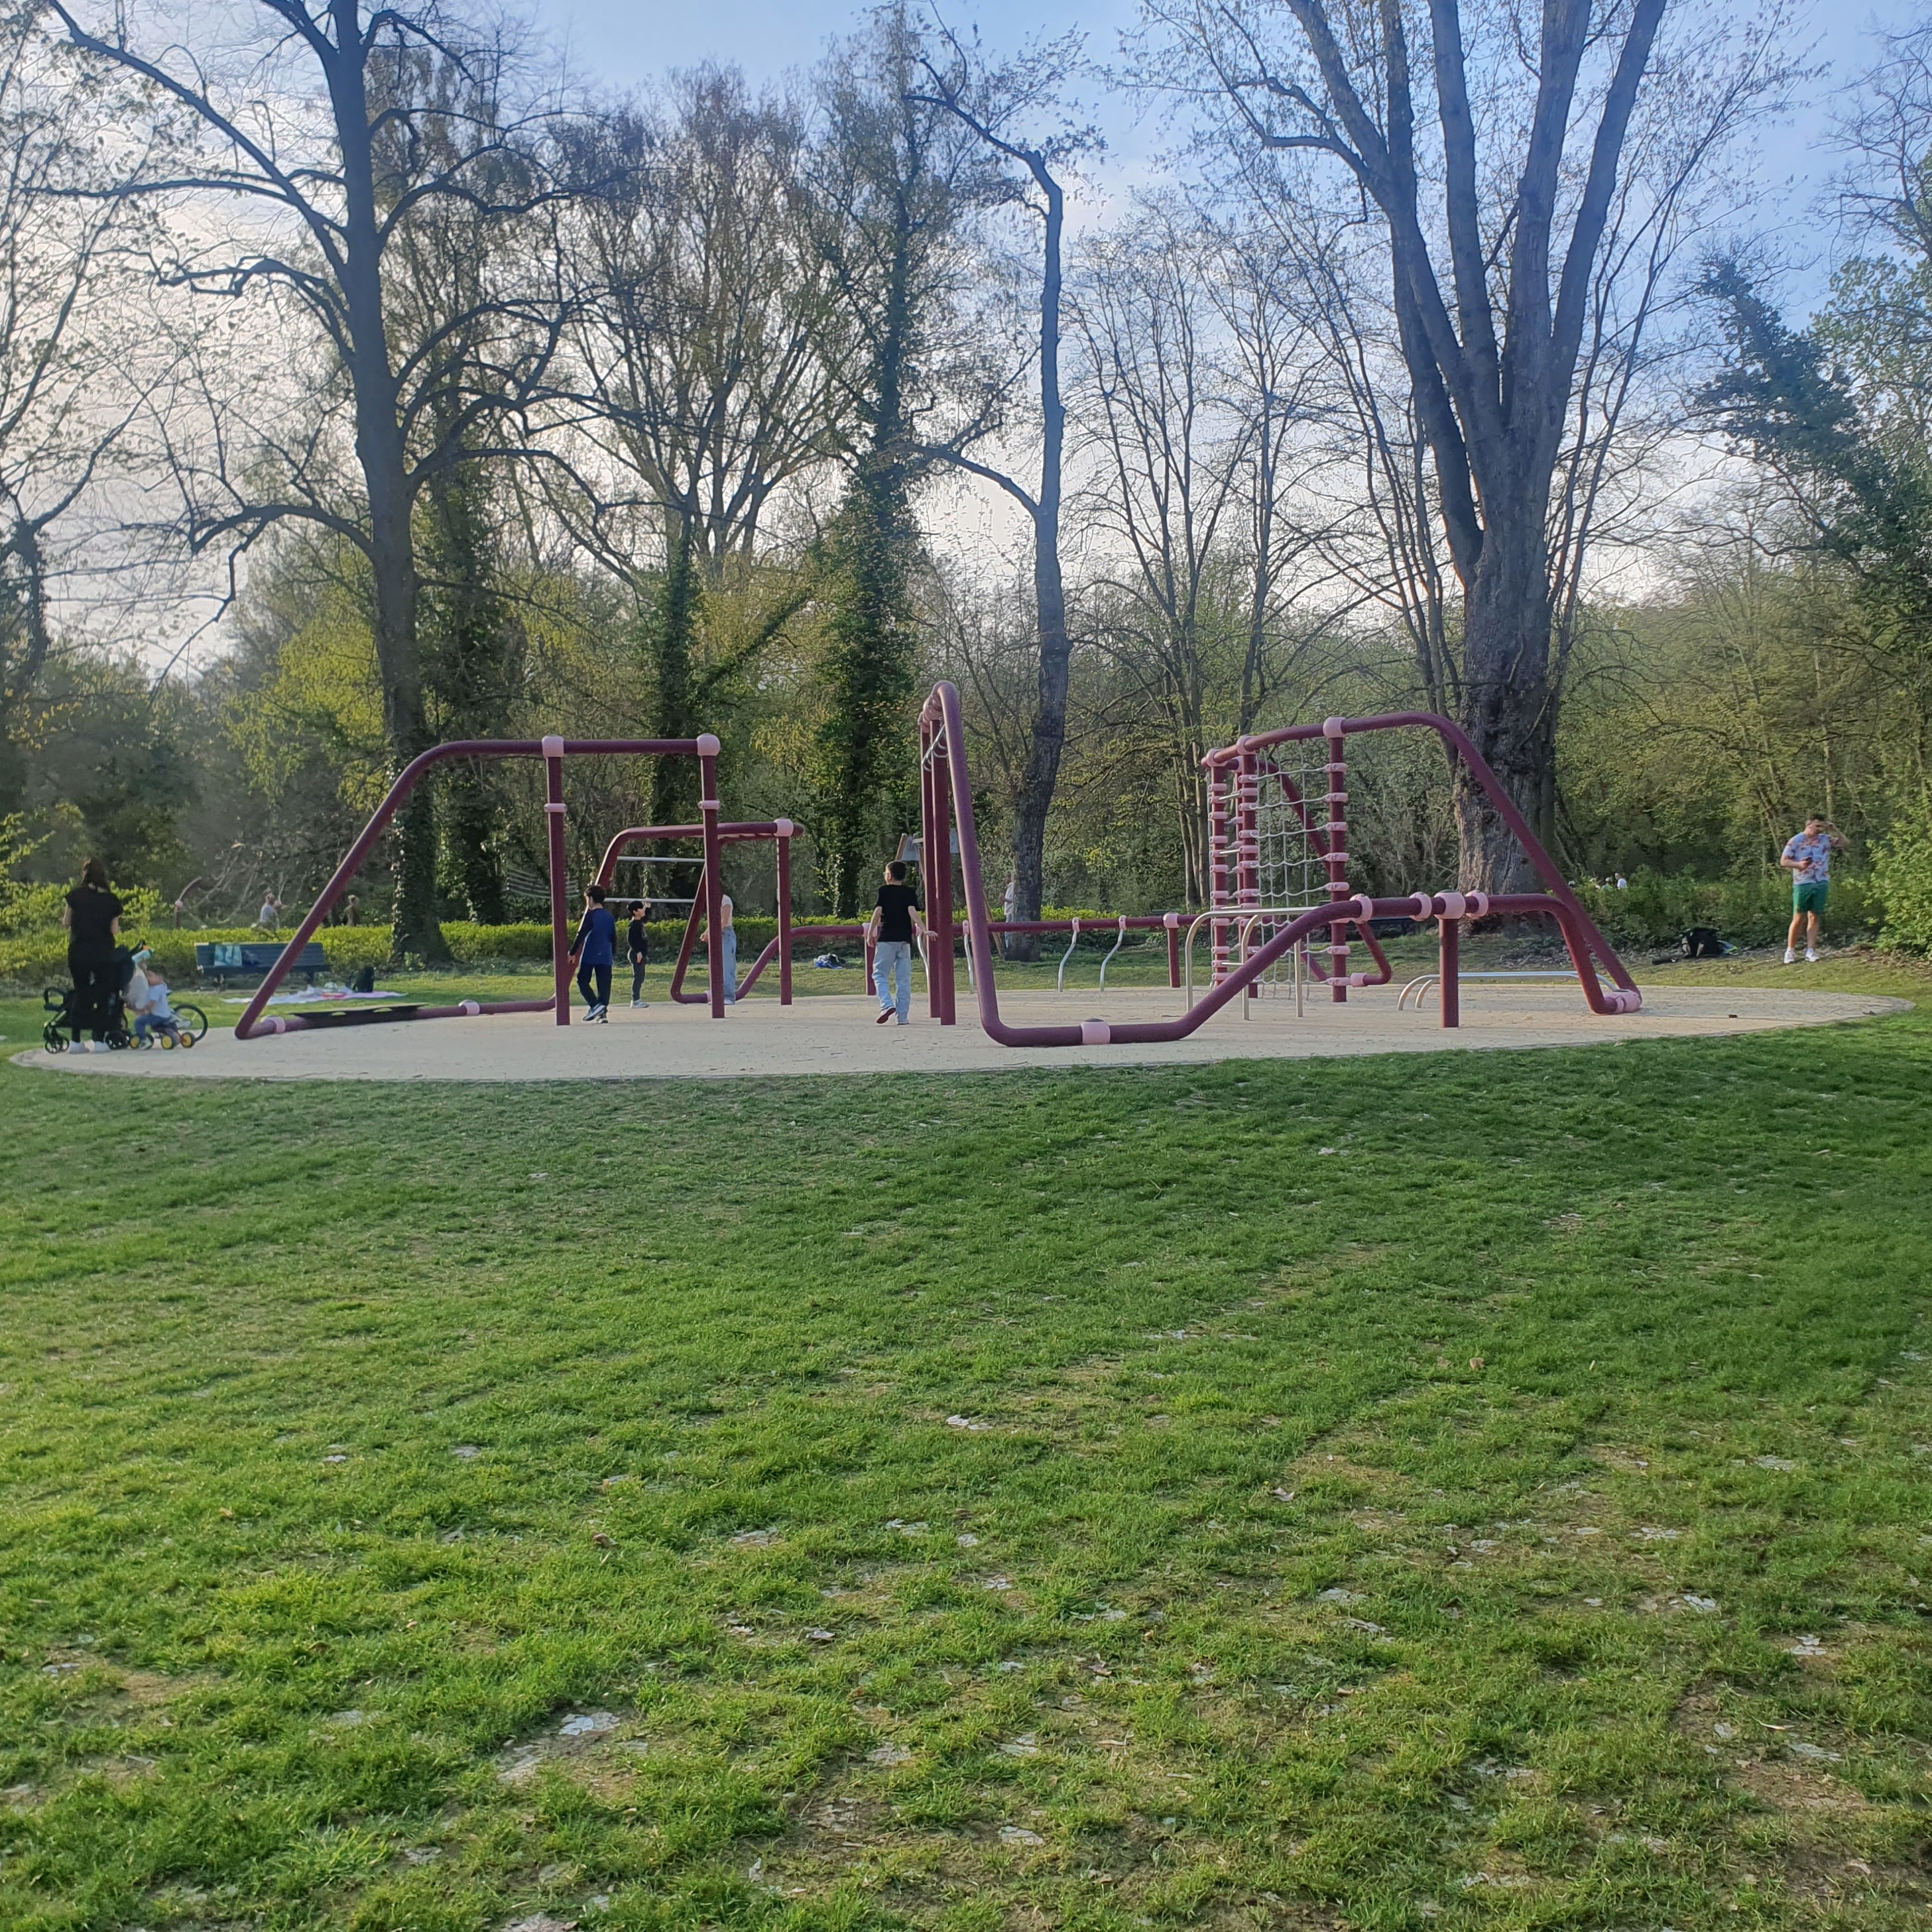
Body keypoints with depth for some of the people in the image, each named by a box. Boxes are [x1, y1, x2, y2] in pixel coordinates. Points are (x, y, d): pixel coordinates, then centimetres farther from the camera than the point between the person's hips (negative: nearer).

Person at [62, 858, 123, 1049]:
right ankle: (100, 1040, 2)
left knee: (80, 995, 13)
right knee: (104, 997, 8)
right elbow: (114, 931, -2)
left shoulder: (76, 895, -2)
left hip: (78, 952, 1)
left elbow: (66, 923, 4)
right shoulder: (112, 900, -1)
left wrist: (65, 913, 24)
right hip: (103, 954, -1)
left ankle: (76, 1040, 11)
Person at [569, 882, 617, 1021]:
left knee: (583, 981, 5)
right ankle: (603, 1013, 4)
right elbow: (614, 937, 15)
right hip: (605, 957, 5)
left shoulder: (591, 915, -10)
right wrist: (613, 954, 23)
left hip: (590, 956, -5)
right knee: (604, 985, 6)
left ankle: (595, 1004, -14)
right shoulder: (609, 916, 9)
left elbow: (581, 935, -13)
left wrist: (573, 952, -8)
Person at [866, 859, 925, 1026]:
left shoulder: (884, 891, 2)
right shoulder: (910, 892, 7)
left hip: (886, 939, -3)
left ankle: (887, 1004, -17)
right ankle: (903, 1017, 4)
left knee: (880, 974, 6)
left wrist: (870, 933, -1)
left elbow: (878, 912, -7)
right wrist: (924, 929, -10)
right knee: (904, 979, 5)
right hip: (905, 940, 3)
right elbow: (913, 912, -7)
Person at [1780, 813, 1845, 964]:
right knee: (1798, 918, -3)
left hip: (1821, 884, 3)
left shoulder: (1826, 839, 8)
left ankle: (1811, 950, 6)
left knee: (1814, 917, 5)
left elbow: (1844, 845, 13)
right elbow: (1783, 861, -1)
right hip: (1802, 884, -3)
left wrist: (1835, 831, 0)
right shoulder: (1795, 841, -2)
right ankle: (1790, 950, 4)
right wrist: (1799, 864, -18)